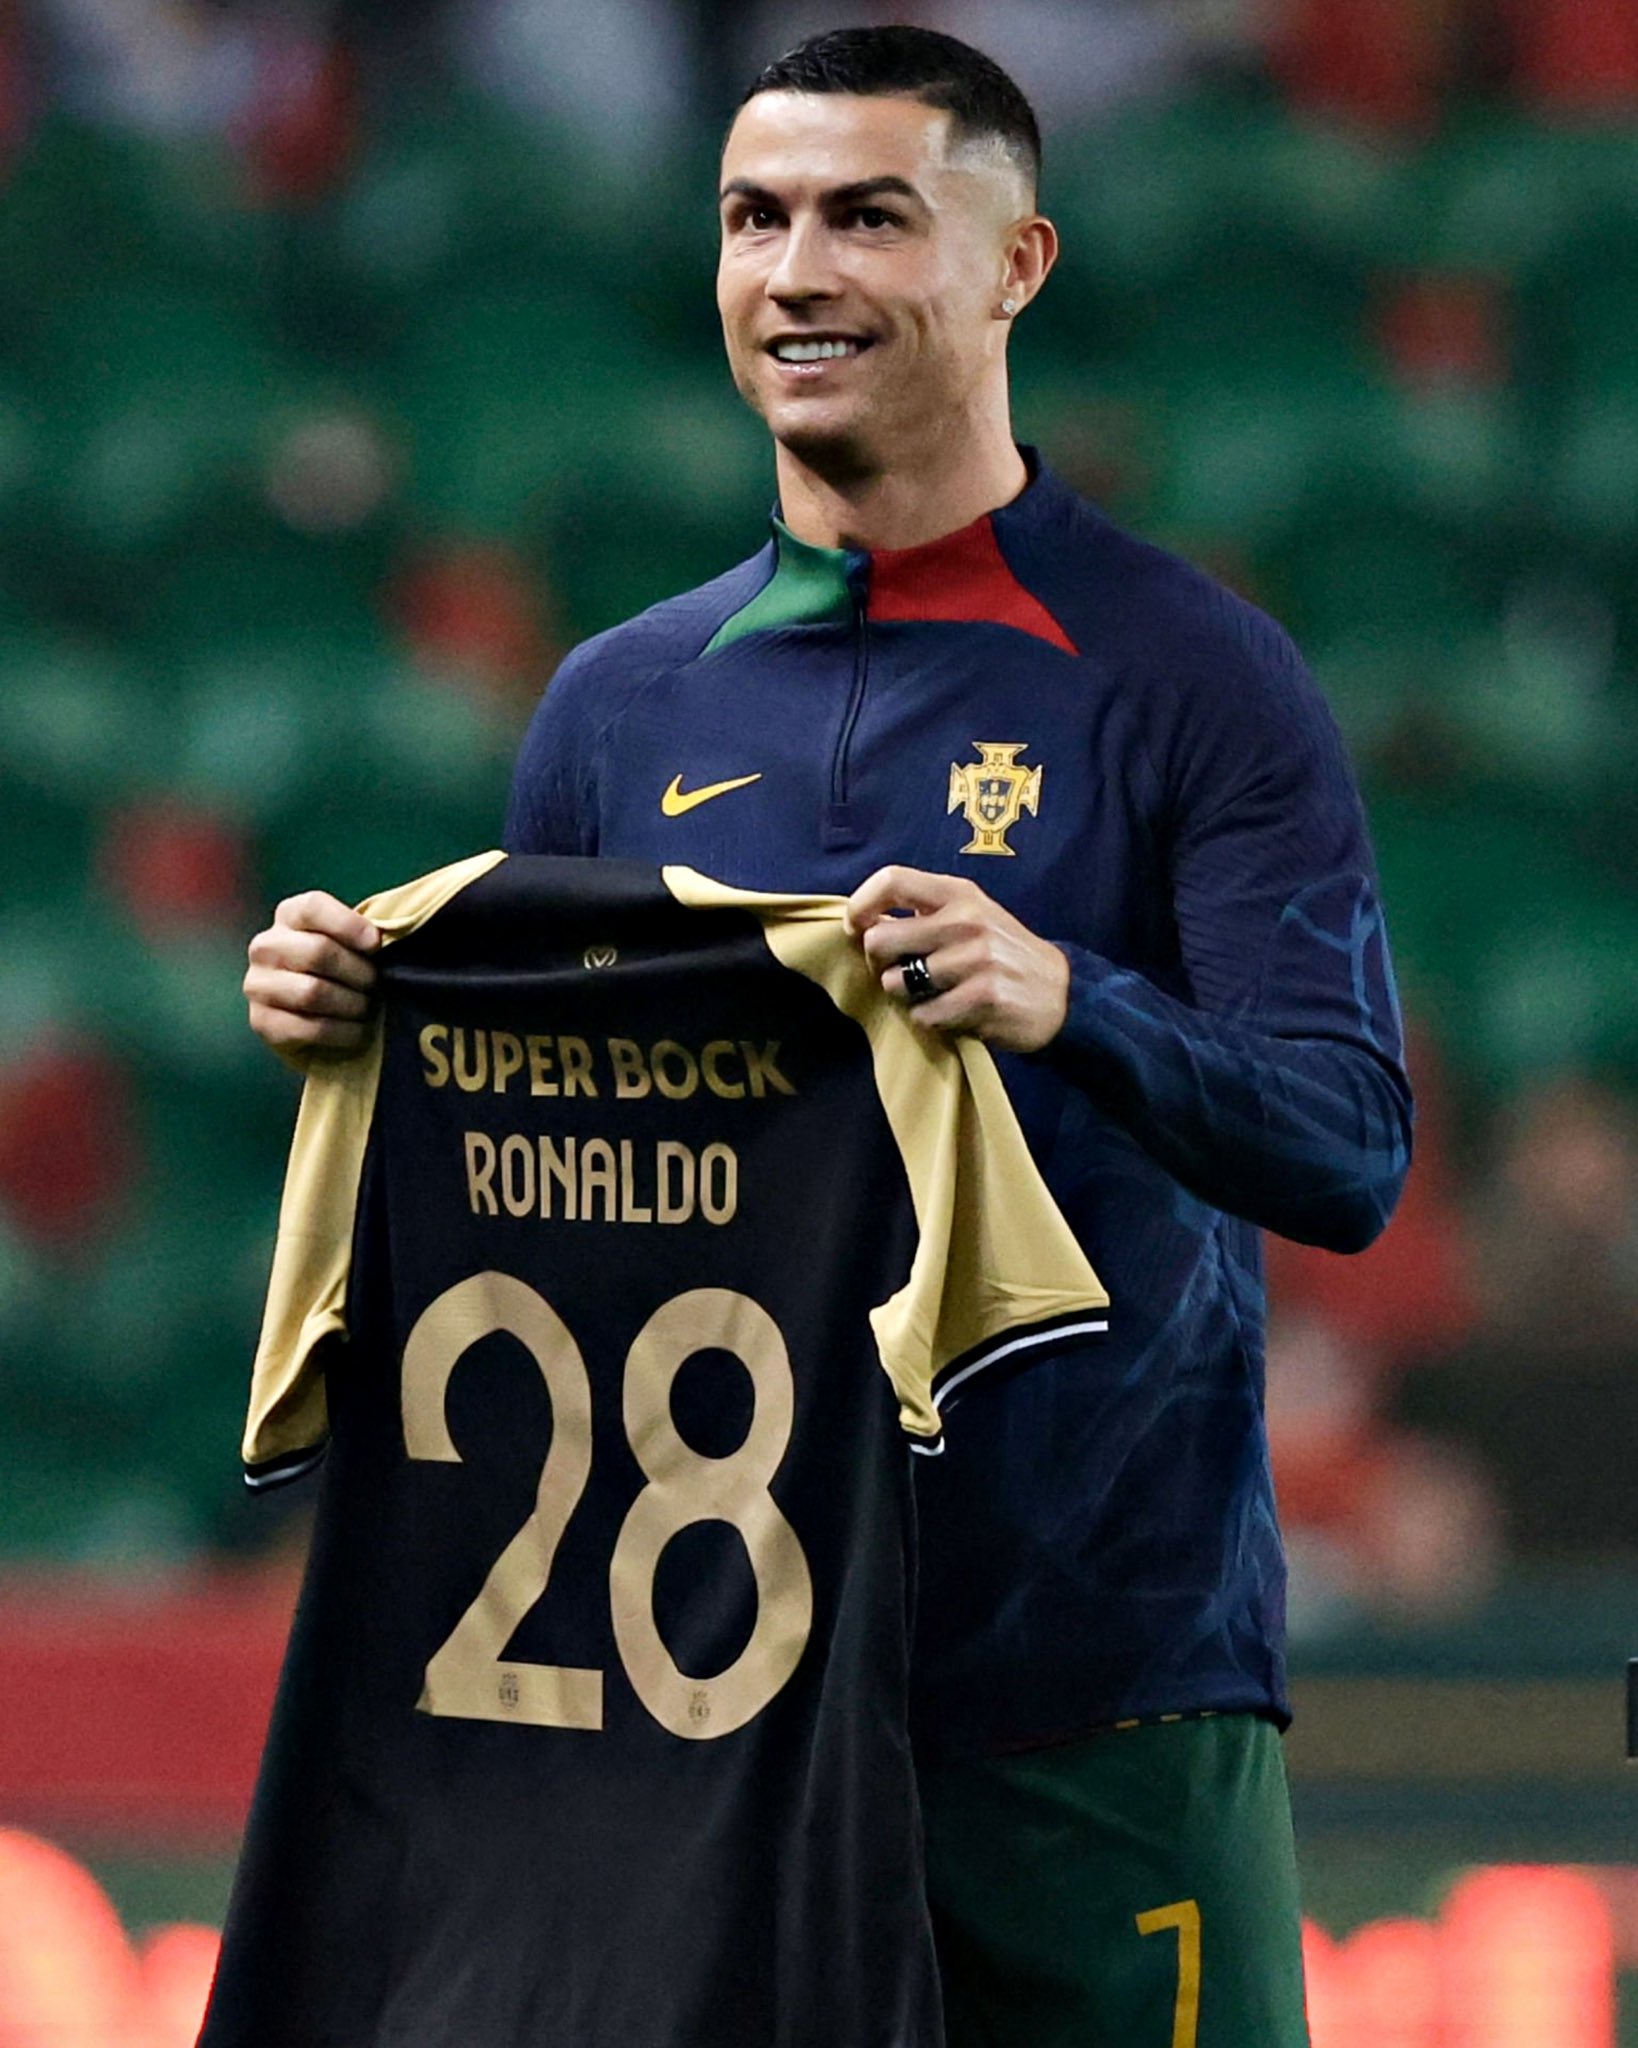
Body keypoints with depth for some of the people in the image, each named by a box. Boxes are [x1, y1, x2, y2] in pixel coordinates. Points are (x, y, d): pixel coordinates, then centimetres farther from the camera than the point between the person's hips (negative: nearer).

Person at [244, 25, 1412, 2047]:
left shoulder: (1186, 676, -2)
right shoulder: (622, 706, 12)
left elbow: (1347, 1154, -10)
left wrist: (1067, 1004, -29)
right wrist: (354, 1020, -4)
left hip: (1099, 1672, -4)